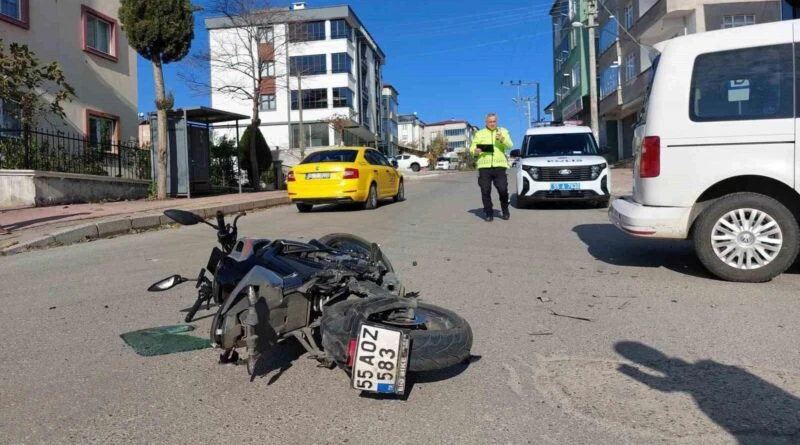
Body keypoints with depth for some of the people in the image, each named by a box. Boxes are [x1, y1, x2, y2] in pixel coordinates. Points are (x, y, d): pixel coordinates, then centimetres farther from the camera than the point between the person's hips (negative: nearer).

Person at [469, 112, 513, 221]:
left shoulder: (503, 132, 15)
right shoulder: (479, 133, 16)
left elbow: (510, 145, 0)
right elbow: (472, 147, 10)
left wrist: (502, 139, -20)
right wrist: (475, 151, -14)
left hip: (499, 166, -1)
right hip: (484, 166, 1)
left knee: (503, 190, -6)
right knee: (485, 191, -2)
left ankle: (505, 211, 15)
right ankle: (489, 213, 9)